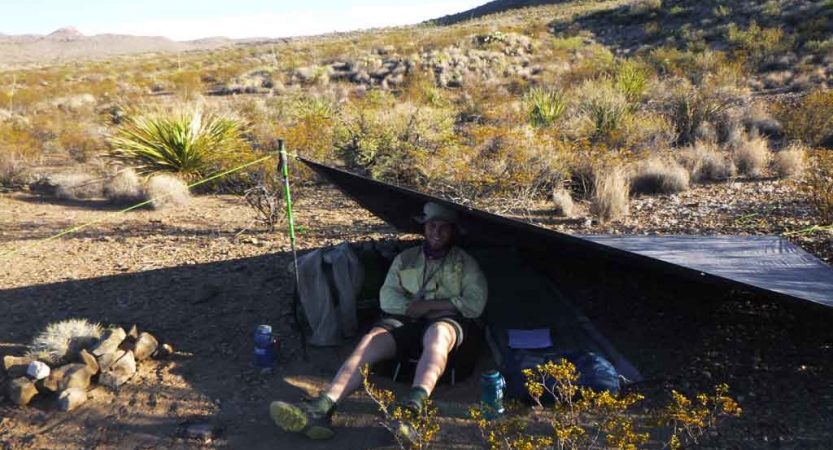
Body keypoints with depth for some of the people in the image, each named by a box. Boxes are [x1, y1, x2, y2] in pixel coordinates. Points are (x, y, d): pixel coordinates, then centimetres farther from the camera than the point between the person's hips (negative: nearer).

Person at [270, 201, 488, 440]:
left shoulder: (466, 263, 14)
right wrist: (412, 306, -9)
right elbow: (387, 297, 11)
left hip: (445, 321, -2)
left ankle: (414, 407, -65)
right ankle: (321, 408, -49)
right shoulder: (405, 258, 21)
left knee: (436, 333, -41)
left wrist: (431, 304, -9)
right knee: (371, 340, -30)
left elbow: (475, 303, 1)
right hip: (405, 321, 3)